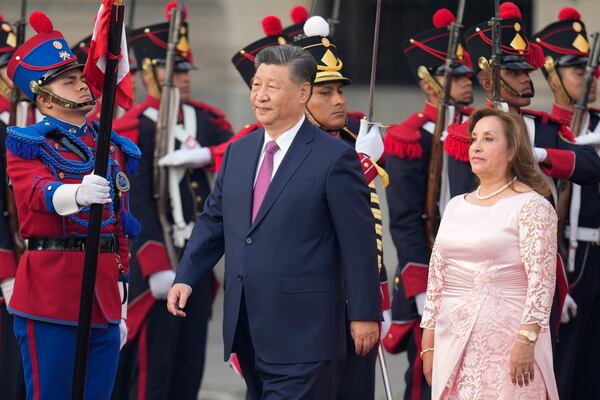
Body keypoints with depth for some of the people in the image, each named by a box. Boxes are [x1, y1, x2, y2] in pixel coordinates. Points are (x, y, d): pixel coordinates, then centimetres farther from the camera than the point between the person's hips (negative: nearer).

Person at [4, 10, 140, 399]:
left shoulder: (113, 148, 16)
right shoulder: (29, 147, -2)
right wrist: (77, 193, -47)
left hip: (104, 297, 6)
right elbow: (37, 193, -24)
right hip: (51, 296, -6)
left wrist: (121, 308, 18)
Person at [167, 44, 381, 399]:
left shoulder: (334, 158, -8)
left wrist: (365, 314, -9)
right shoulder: (238, 152, 13)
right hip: (248, 328, 7)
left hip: (302, 331, -7)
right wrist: (186, 277, 6)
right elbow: (213, 221, 19)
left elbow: (360, 243, -8)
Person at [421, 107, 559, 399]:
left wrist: (525, 342, -20)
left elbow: (541, 280, -12)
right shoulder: (456, 206, 15)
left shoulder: (532, 206, -4)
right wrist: (428, 345, 12)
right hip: (453, 340, 6)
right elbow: (436, 278, 16)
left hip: (506, 340, -6)